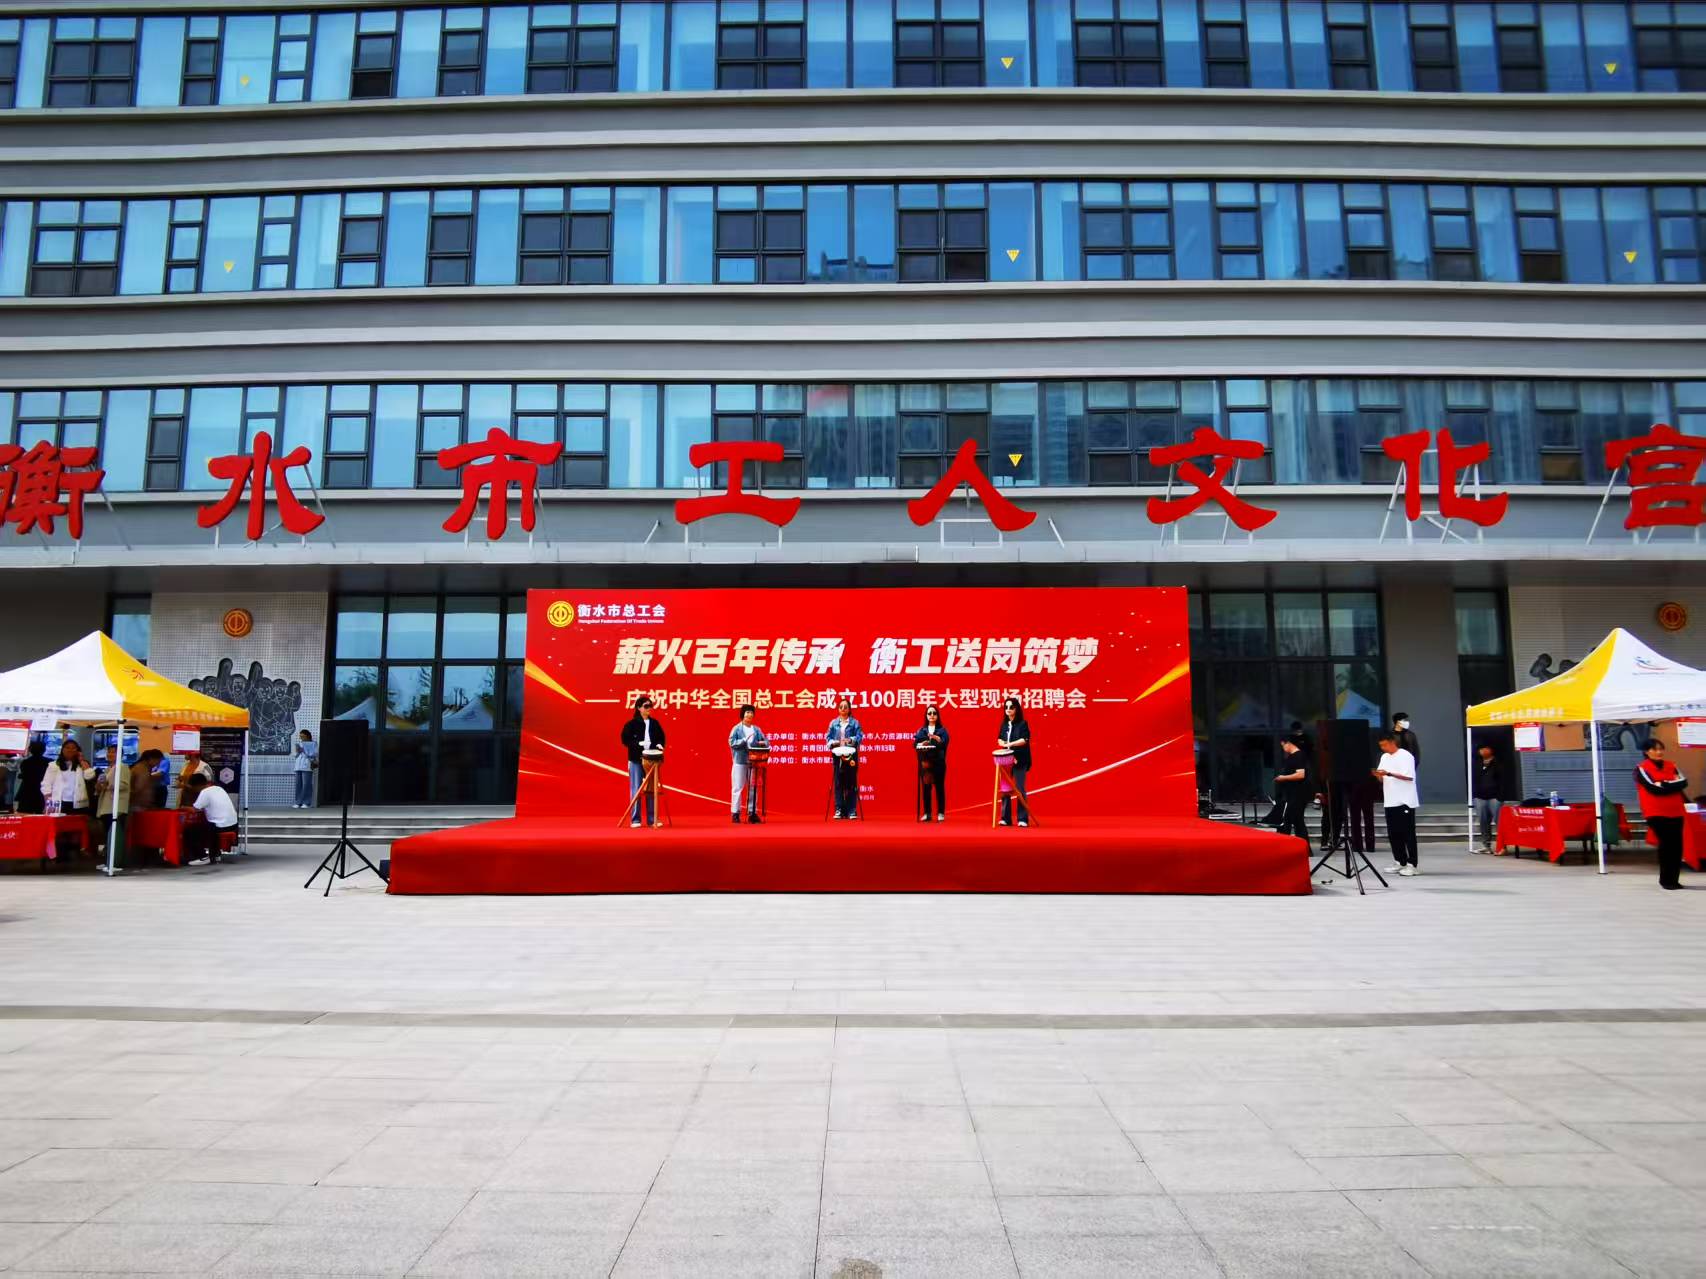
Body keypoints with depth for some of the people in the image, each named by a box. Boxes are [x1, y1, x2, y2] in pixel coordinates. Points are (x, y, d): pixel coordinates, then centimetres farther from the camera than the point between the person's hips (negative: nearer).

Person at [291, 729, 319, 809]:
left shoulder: (313, 744, 7)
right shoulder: (299, 744, 24)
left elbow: (314, 754, -5)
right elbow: (294, 756, 22)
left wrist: (303, 751, -11)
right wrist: (297, 752, 1)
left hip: (307, 767, -5)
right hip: (298, 767, 5)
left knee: (306, 785, -10)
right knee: (298, 785, 0)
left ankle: (307, 803, -8)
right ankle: (298, 802, 3)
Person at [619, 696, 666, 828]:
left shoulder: (654, 723, 10)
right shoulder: (631, 724, -3)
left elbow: (661, 737, 15)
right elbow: (625, 740, -7)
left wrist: (659, 745, -6)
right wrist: (639, 744, -19)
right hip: (636, 760, -4)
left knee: (651, 789, 6)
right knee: (636, 790, -1)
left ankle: (652, 819, 11)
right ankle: (635, 820, 4)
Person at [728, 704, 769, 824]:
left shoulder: (757, 729, 11)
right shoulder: (736, 729, -1)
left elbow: (765, 742, 9)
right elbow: (732, 742, -11)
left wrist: (763, 743, -14)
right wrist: (745, 740, -18)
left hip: (753, 762, 4)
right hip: (740, 762, -4)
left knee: (753, 788, 7)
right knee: (737, 788, -3)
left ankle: (752, 813, 13)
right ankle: (735, 813, 2)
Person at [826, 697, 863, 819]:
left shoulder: (854, 722, 4)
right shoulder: (833, 723, 10)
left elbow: (859, 736, -3)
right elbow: (828, 737, 8)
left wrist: (851, 740, -22)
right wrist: (832, 742, -12)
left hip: (851, 756, -2)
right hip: (838, 756, 2)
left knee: (851, 783, -1)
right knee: (838, 783, 2)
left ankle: (852, 811, 4)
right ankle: (839, 810, 7)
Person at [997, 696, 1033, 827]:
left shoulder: (1022, 724, -3)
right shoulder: (1004, 724, 12)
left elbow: (1024, 740, -13)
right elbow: (999, 739, 13)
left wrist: (1010, 744, -23)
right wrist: (1003, 744, -9)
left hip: (1019, 761, -5)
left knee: (1020, 789, -5)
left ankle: (1023, 819, 0)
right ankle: (1005, 818, 9)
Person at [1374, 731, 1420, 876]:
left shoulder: (1405, 756, -9)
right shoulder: (1385, 757, 14)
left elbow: (1409, 777, -17)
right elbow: (1382, 779, 17)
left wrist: (1388, 774, -24)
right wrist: (1378, 775, -6)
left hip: (1405, 801, -7)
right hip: (1390, 801, 7)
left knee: (1407, 834, -3)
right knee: (1393, 833, 9)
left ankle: (1411, 864, 1)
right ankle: (1400, 862, 18)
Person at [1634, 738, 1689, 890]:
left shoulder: (1671, 766, 14)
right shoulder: (1641, 768, -2)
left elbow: (1684, 782, 1)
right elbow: (1653, 788, -13)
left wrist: (1664, 784, -10)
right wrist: (1673, 784, -5)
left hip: (1676, 812, 5)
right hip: (1656, 813, -5)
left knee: (1677, 845, 2)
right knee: (1666, 844, -8)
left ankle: (1674, 879, 11)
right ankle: (1666, 880, 3)